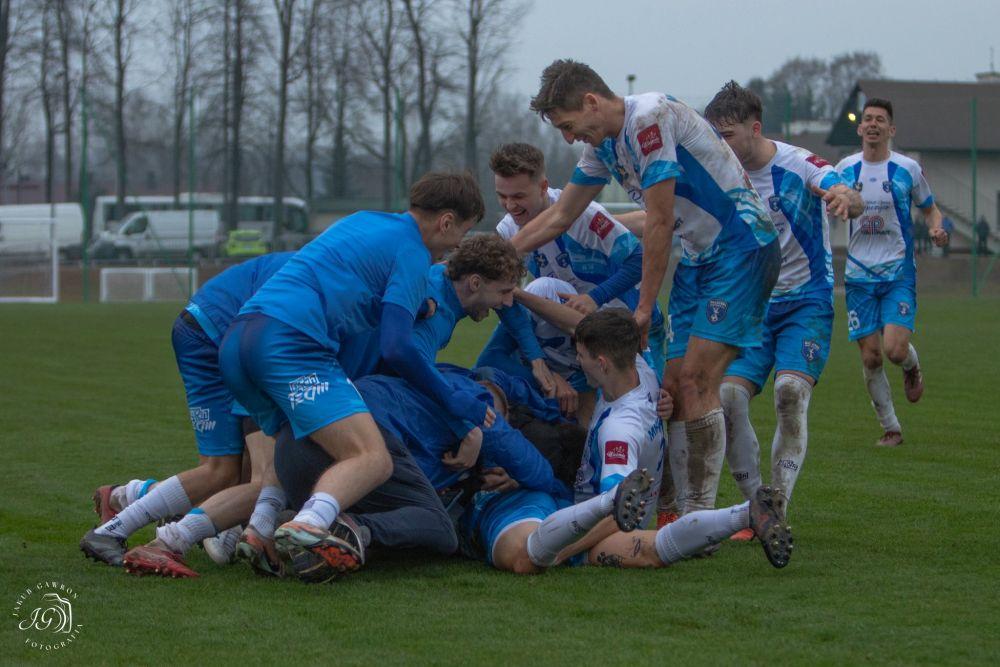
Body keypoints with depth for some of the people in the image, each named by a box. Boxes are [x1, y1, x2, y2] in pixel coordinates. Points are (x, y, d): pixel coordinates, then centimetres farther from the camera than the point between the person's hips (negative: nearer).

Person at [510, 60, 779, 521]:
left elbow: (660, 222, -19)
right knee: (673, 388, 3)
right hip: (697, 258, 9)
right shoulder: (604, 145, 9)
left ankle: (701, 514, -15)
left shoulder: (650, 117, -19)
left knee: (695, 381, -17)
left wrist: (644, 307, -14)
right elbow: (559, 217, 20)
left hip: (741, 248, -9)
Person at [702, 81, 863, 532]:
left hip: (807, 301, -4)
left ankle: (778, 507, -19)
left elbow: (850, 201, -29)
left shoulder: (797, 165, -13)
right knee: (728, 396, -13)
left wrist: (846, 199, -53)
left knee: (791, 392, -23)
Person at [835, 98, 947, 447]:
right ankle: (890, 428, 15)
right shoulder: (845, 168, 5)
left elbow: (929, 209, 9)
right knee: (870, 357, -1)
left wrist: (937, 228, -12)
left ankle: (912, 366, 21)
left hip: (899, 274, -2)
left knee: (895, 350, -17)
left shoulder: (907, 169, -2)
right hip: (859, 275, 2)